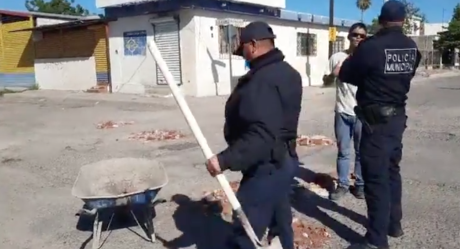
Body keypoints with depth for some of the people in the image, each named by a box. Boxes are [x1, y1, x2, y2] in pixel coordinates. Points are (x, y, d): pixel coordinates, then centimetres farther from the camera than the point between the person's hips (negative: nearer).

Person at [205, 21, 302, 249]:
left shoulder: (262, 80, -23)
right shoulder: (286, 72, 10)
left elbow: (261, 135, -32)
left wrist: (225, 160, -32)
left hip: (265, 166, -10)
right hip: (283, 160, 11)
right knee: (280, 224, 22)